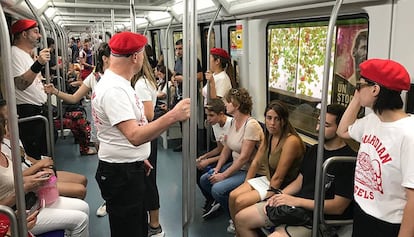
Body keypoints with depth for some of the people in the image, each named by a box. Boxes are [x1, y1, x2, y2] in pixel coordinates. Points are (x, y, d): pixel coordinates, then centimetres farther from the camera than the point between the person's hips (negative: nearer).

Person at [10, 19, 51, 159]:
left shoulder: (26, 54, 16)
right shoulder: (14, 53, -16)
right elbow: (21, 84, -30)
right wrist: (38, 64, -39)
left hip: (38, 110, 10)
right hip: (27, 112, -10)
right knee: (32, 156, -3)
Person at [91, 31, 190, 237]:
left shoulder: (117, 83, 9)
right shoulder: (114, 89, -25)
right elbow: (135, 136, -35)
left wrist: (138, 157, 21)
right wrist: (173, 116, -39)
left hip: (130, 168, 10)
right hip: (121, 173, -10)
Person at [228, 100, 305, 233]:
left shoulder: (291, 141, -26)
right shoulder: (268, 136, 2)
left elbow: (278, 177, -23)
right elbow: (256, 162, 8)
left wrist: (267, 196, -16)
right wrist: (245, 186, 5)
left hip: (283, 187, -8)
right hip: (267, 179, 8)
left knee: (240, 202, -17)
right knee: (233, 196, -6)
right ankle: (235, 227, 18)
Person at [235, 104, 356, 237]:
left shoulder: (348, 159, -16)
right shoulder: (314, 149, 11)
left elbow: (338, 207, -19)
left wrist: (296, 201, -20)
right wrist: (281, 195, -4)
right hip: (293, 204, 8)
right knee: (241, 218, 5)